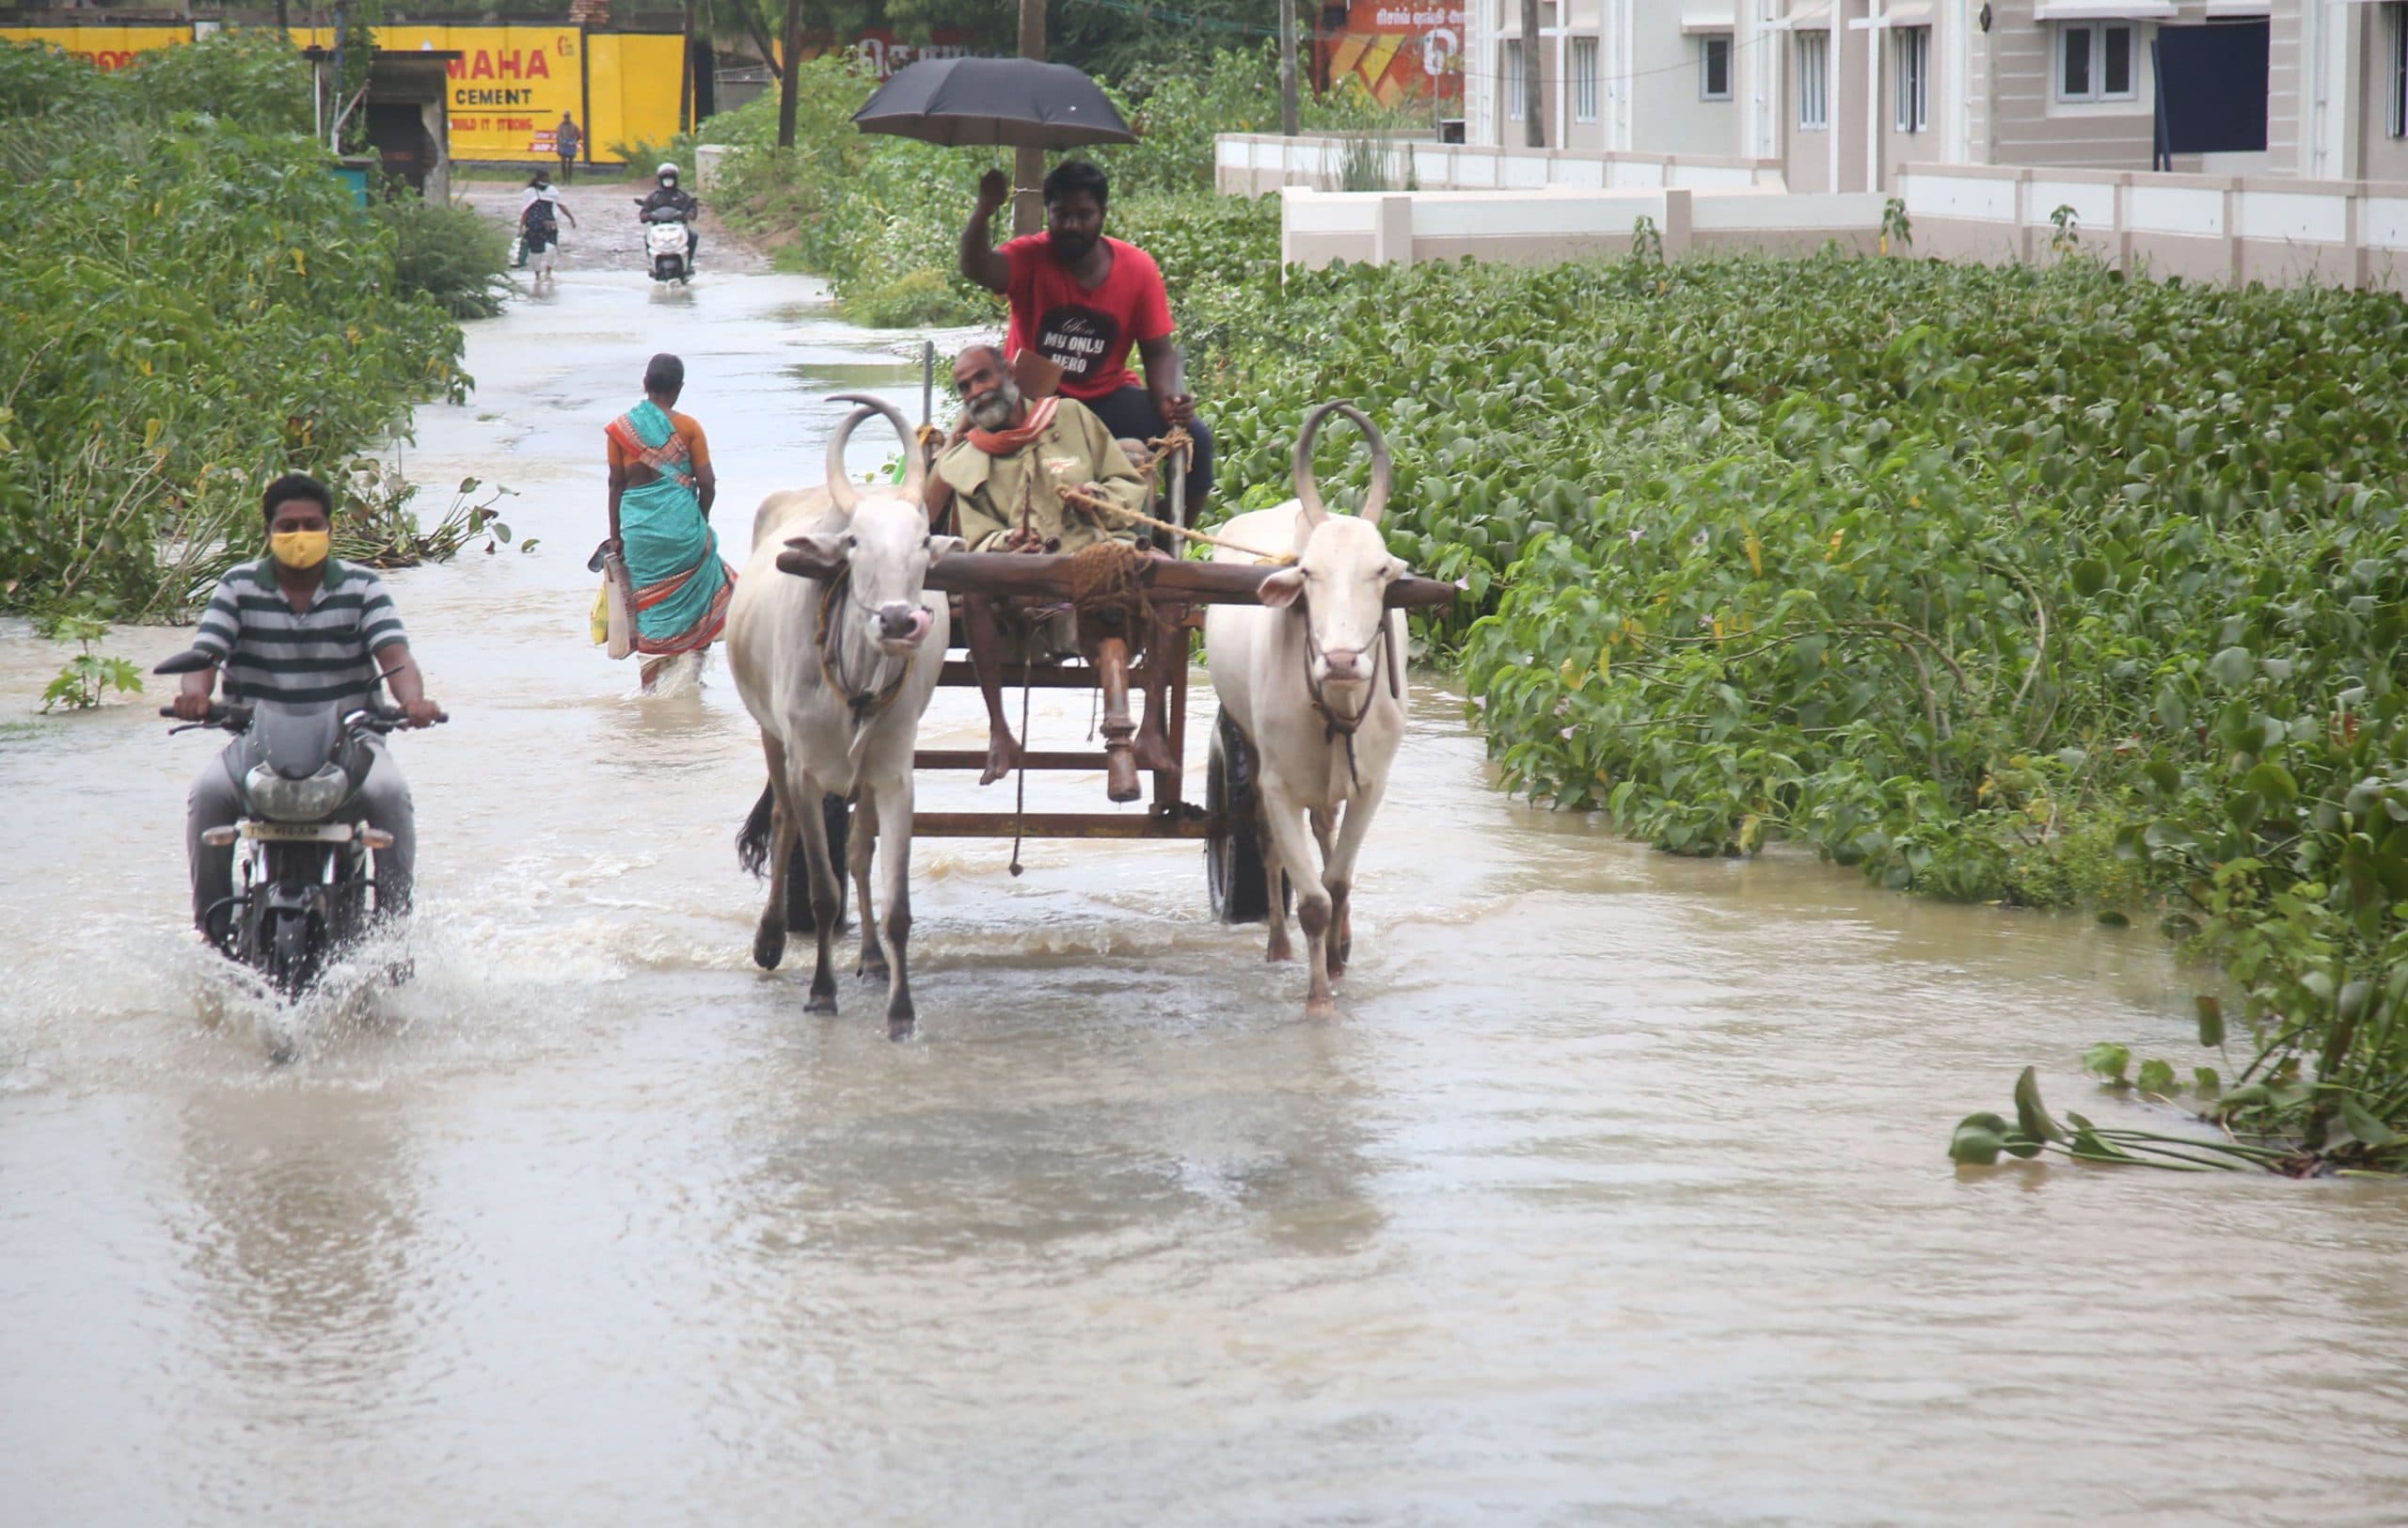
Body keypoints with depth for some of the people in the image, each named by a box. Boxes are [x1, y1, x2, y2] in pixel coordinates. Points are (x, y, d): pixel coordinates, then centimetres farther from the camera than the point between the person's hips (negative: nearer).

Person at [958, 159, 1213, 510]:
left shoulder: (1139, 269, -4)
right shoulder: (1031, 259, -10)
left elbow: (1158, 352, 1)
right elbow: (977, 269, -31)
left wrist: (1169, 398, -20)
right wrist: (983, 211, -49)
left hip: (1107, 398, 2)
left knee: (1193, 437, -17)